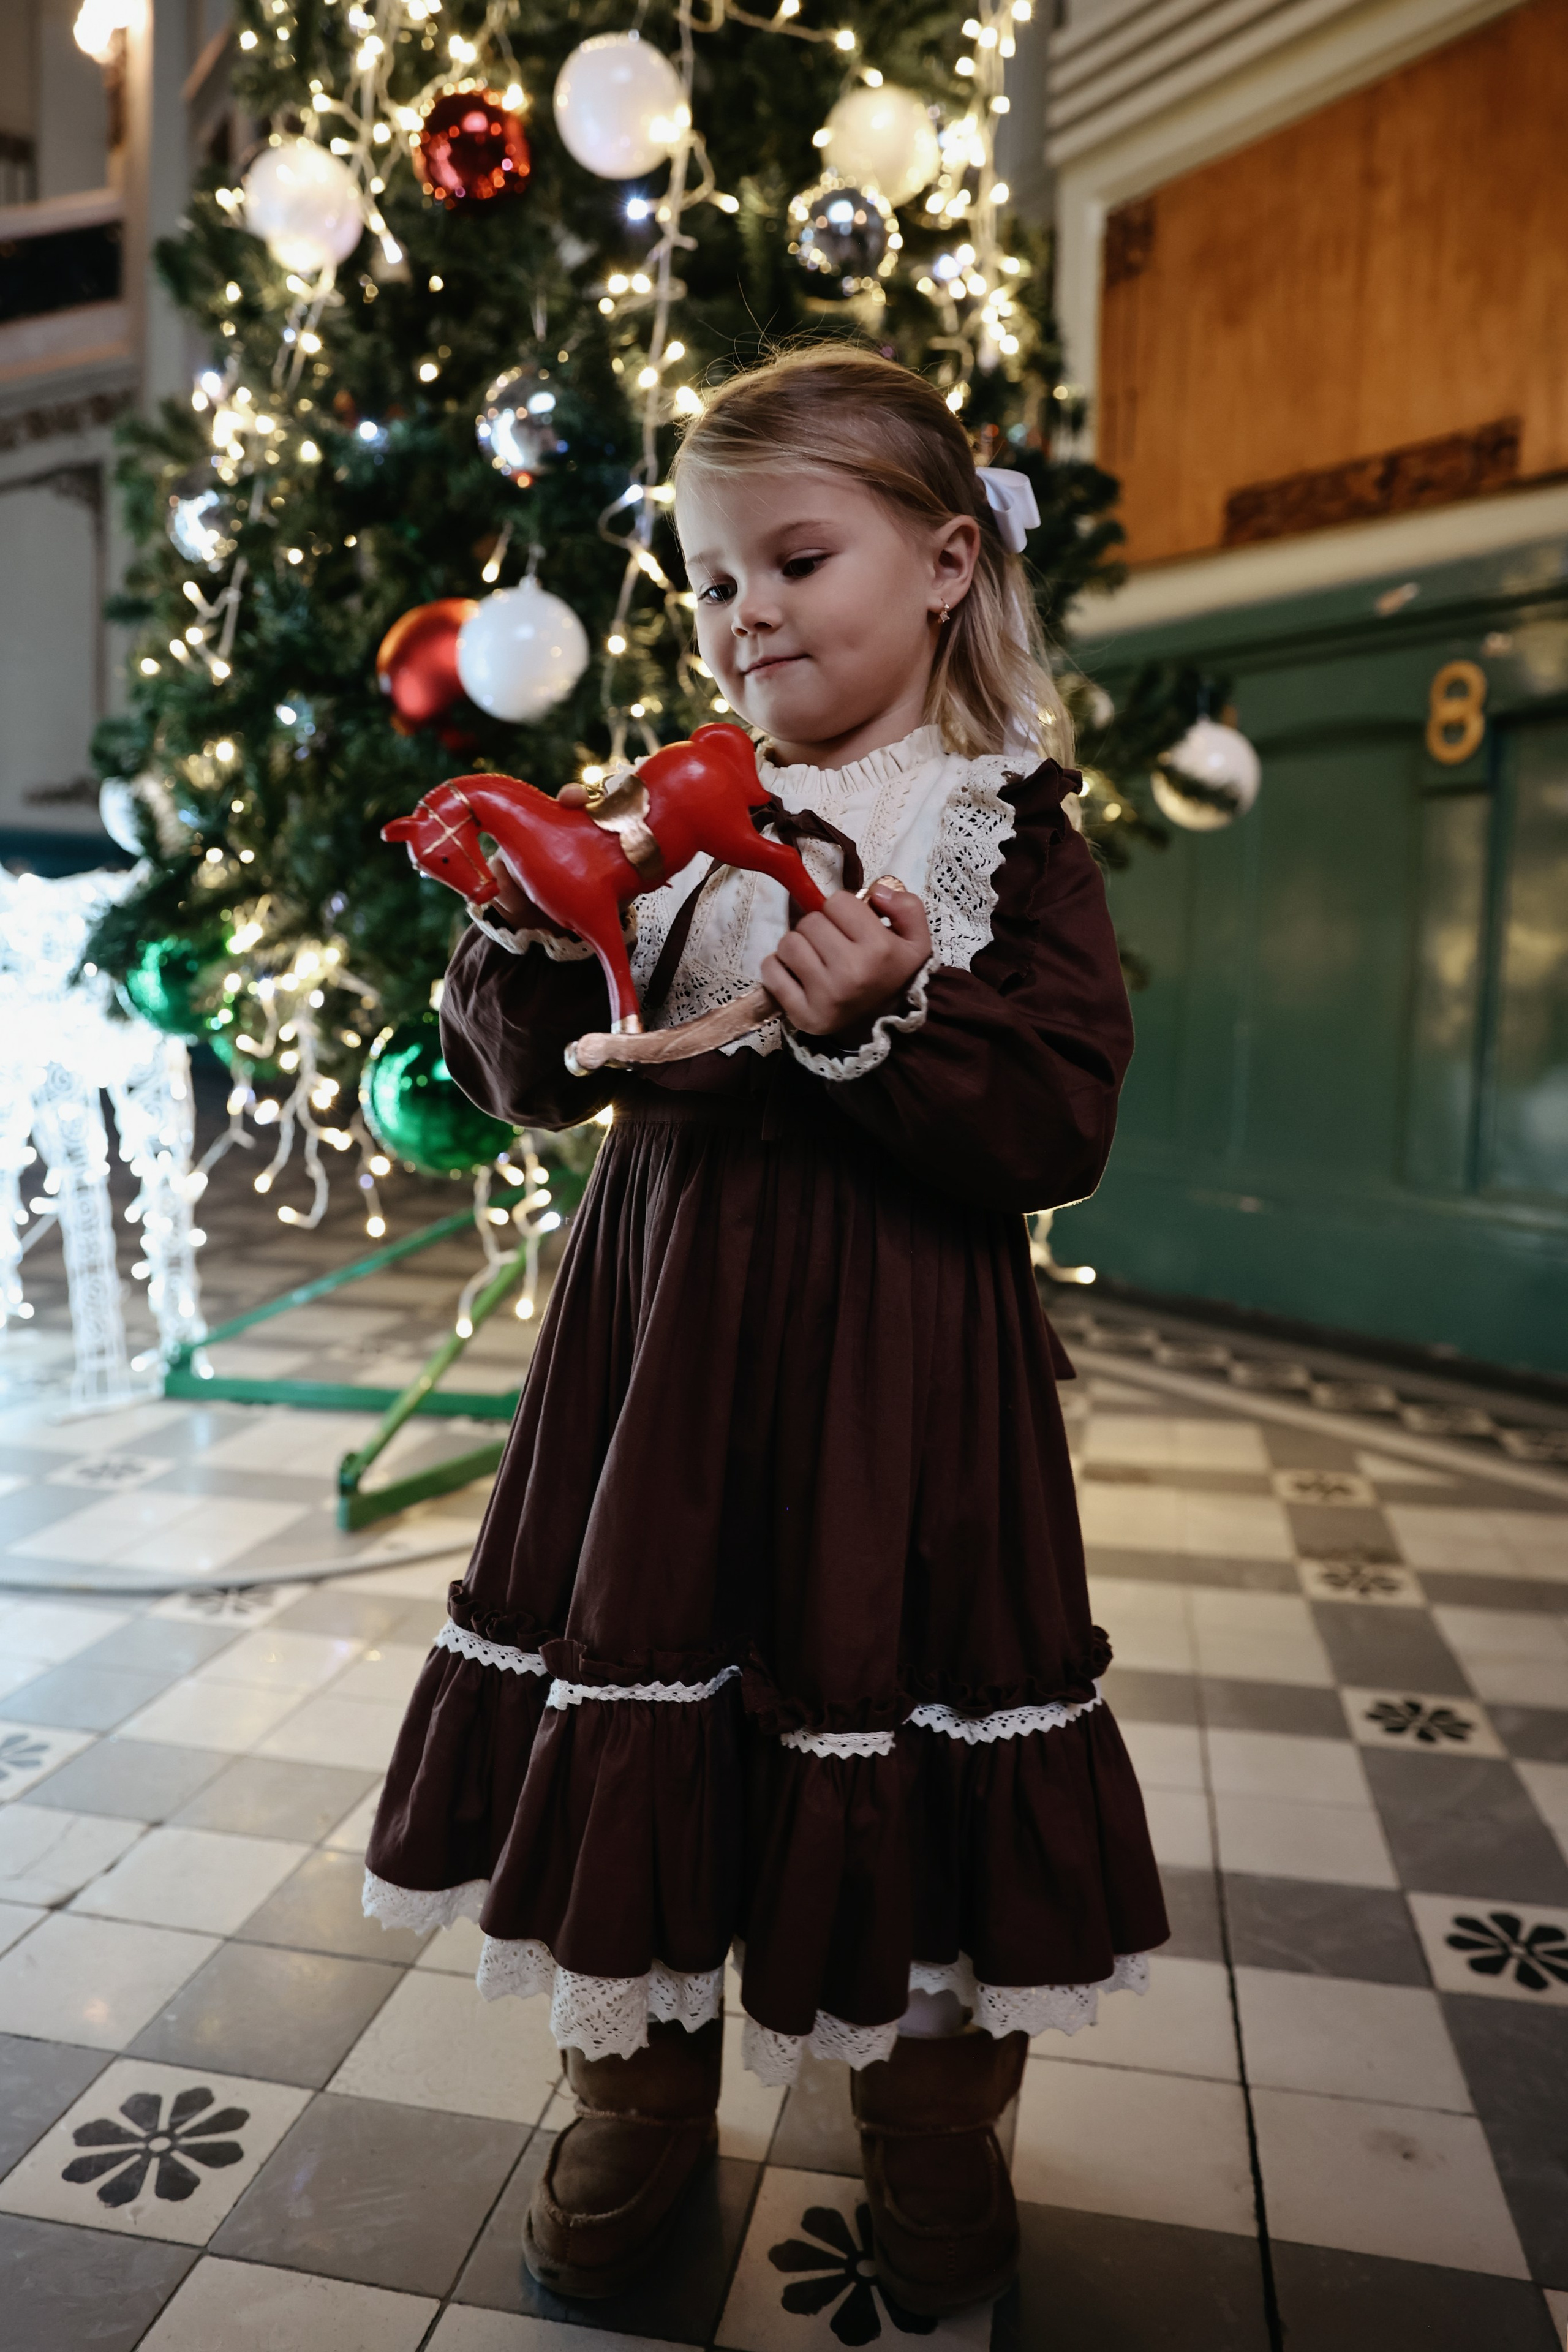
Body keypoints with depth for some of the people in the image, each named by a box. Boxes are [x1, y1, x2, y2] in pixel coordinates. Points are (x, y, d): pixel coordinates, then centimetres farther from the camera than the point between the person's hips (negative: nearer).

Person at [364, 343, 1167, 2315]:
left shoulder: (1008, 835, -3)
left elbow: (1058, 1130, -11)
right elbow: (540, 1079, 8)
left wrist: (885, 1026, -24)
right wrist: (524, 939, -10)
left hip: (891, 1361, -3)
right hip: (660, 1329, 4)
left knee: (895, 1730, 9)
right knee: (635, 1699, 13)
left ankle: (937, 2157, 39)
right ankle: (633, 2115, 40)